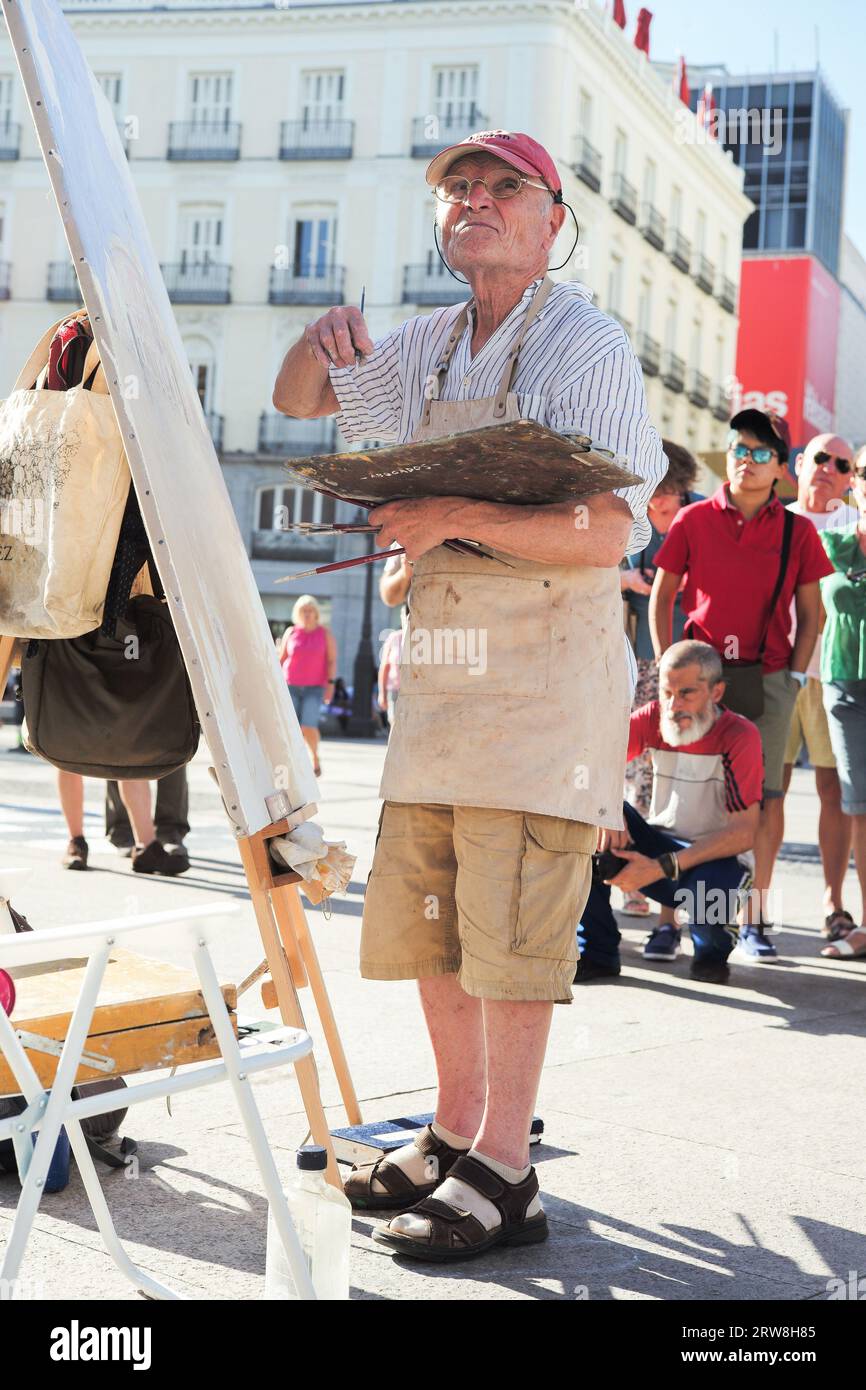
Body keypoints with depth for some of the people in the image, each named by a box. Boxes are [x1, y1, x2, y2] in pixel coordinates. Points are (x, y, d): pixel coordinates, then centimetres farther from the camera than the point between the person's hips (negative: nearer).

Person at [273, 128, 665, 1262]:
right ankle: (455, 1130, 23)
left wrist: (459, 516, -23)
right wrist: (326, 341, 4)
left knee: (508, 927, -7)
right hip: (439, 656, 8)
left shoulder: (583, 343, -6)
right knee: (421, 919, 11)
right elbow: (298, 401, 26)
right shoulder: (433, 348, 16)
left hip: (547, 657, -8)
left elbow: (603, 533, -16)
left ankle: (503, 1171, 1)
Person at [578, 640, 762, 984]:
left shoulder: (740, 736, -18)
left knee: (705, 896, -39)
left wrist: (662, 867, -30)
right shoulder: (654, 718, -5)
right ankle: (597, 952, -11)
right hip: (659, 845, 4)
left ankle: (714, 947, 3)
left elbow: (744, 833, -23)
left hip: (717, 857, -4)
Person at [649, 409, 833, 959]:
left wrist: (795, 676, 1)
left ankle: (755, 918, 7)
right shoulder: (694, 521, 4)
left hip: (768, 677, 0)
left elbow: (810, 613, 9)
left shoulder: (797, 532, 4)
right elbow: (662, 596, 9)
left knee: (765, 795, -1)